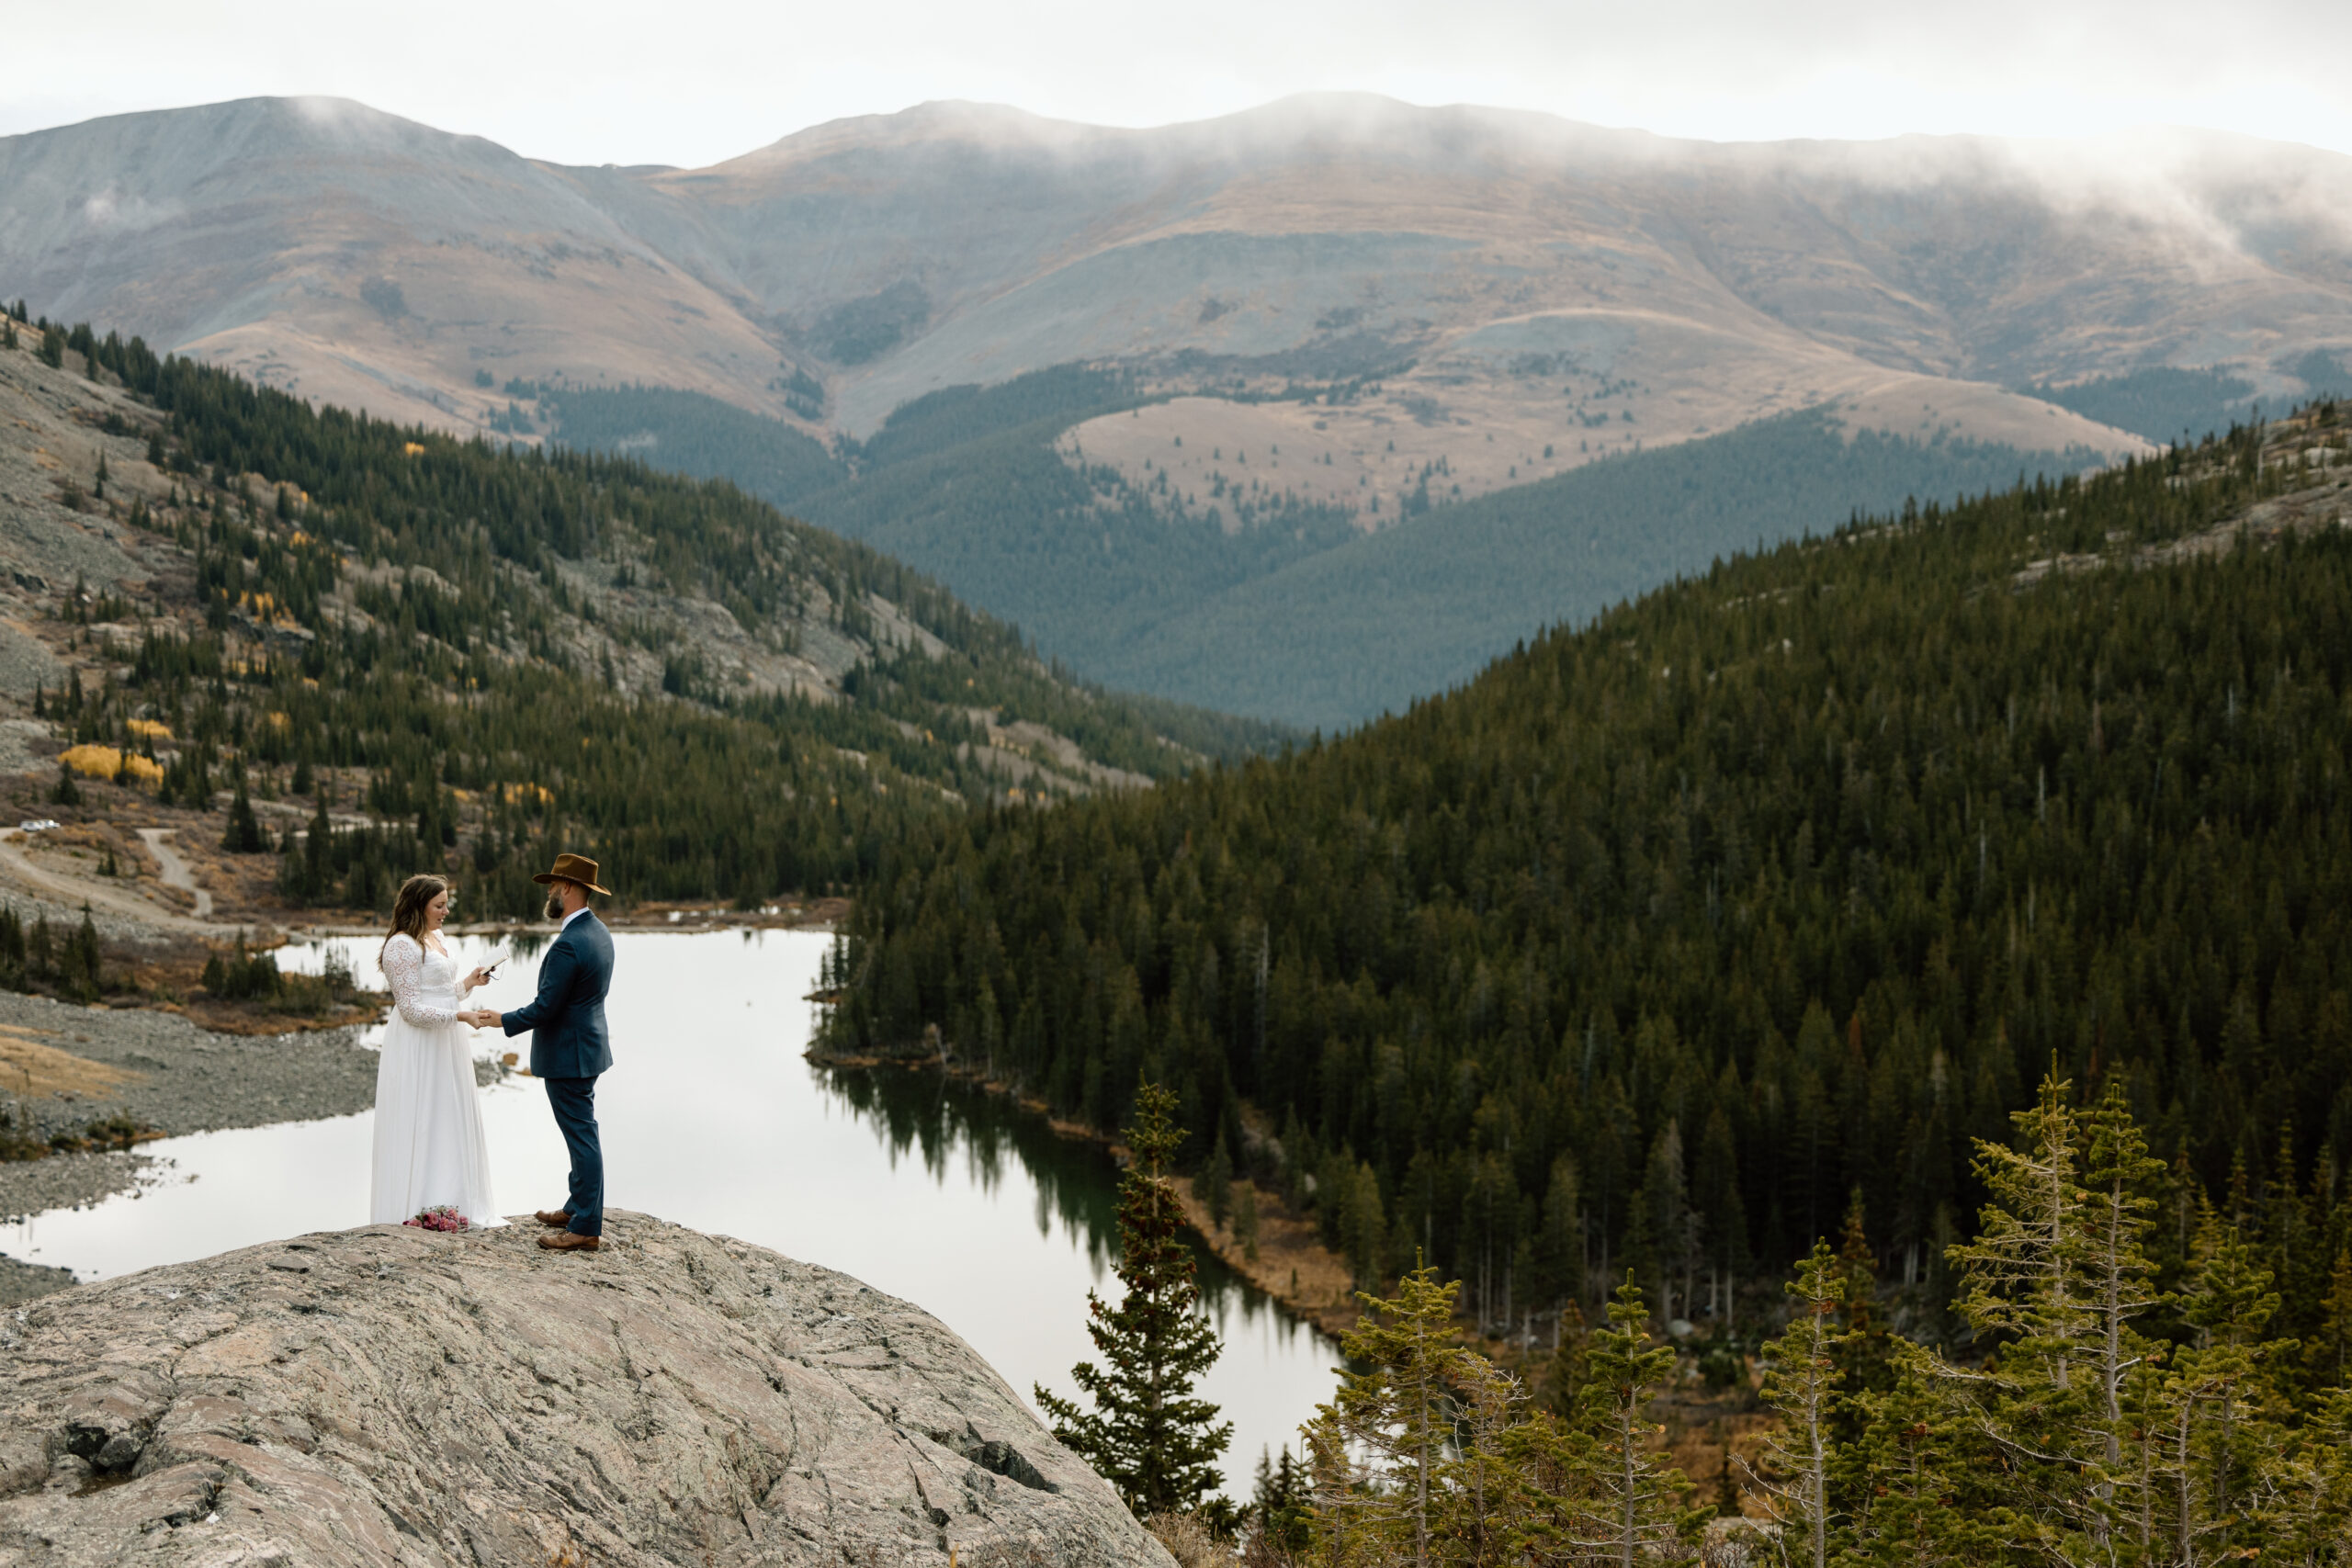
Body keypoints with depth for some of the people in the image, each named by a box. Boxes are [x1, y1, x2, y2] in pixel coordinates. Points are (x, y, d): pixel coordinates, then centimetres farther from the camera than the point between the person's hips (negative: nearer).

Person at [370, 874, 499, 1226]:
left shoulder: (434, 939, 13)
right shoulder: (401, 946, -15)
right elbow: (411, 1008, -19)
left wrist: (469, 982, 6)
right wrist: (460, 1016, -23)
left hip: (443, 1044, 9)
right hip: (416, 1048, -9)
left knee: (447, 1125, 11)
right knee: (419, 1124, -3)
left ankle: (446, 1203, 17)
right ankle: (416, 1207, 3)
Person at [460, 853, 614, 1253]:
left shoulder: (568, 944, -25)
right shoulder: (598, 931, 6)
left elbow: (545, 1008, -22)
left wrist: (500, 1020, -10)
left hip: (567, 1055, -10)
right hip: (587, 1044, 10)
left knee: (581, 1136, -4)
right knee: (582, 1134, 19)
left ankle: (585, 1228, 1)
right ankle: (577, 1208, 31)